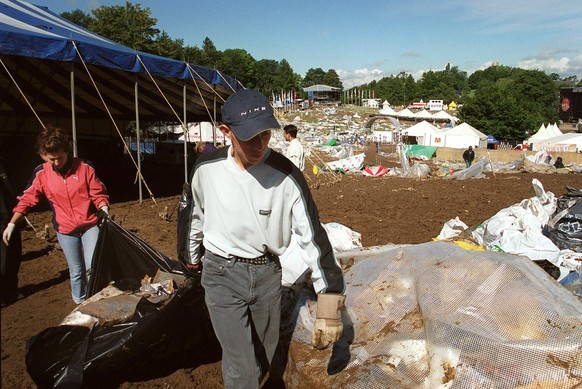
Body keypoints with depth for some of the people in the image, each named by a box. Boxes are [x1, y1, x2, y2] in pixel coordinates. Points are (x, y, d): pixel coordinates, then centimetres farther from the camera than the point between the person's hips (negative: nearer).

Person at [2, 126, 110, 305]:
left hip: (90, 225, -2)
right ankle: (80, 303, 28)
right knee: (76, 271, 9)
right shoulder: (41, 173, -5)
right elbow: (27, 199, 5)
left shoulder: (84, 167, -11)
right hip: (65, 230, 2)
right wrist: (11, 224, 5)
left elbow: (98, 194, -5)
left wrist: (104, 211, -22)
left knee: (93, 267, -11)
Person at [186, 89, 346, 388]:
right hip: (222, 274, -1)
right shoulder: (207, 168, -12)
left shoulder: (287, 176, -18)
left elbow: (313, 236, -16)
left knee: (264, 357, 21)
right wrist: (193, 256, 23)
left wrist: (330, 300, -20)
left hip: (267, 273, 2)